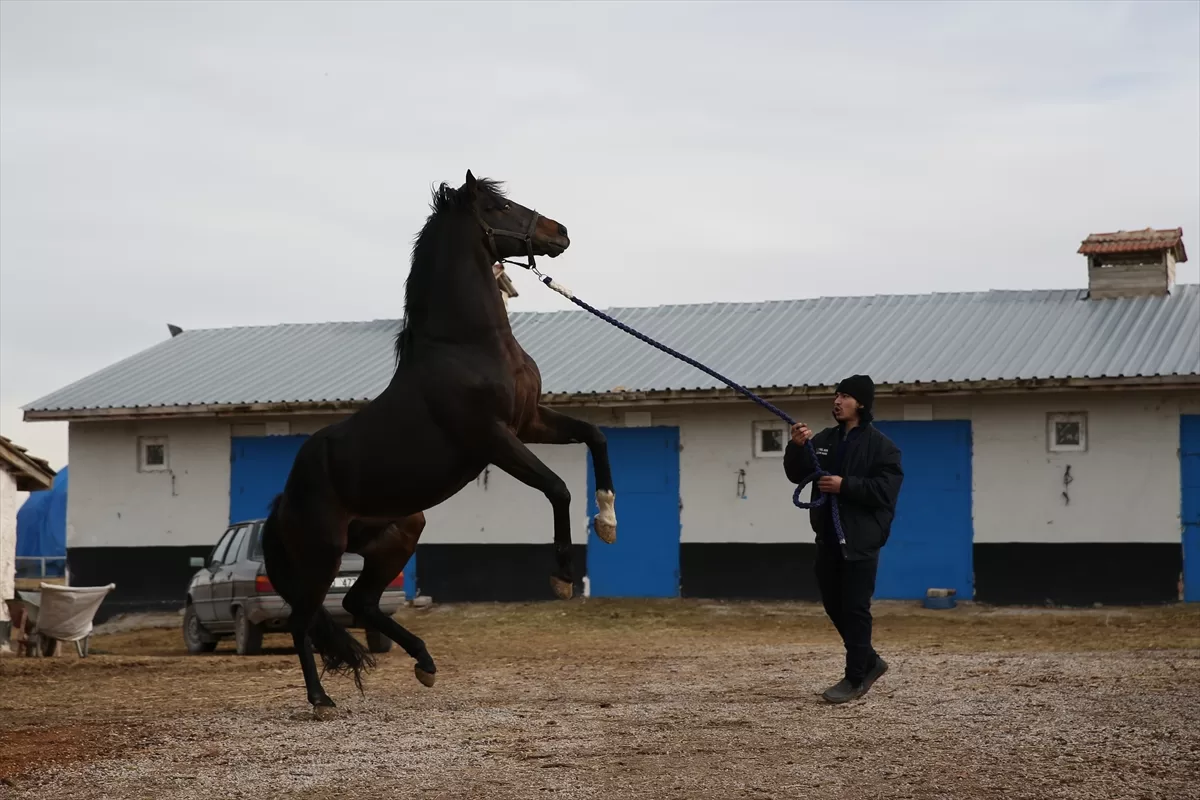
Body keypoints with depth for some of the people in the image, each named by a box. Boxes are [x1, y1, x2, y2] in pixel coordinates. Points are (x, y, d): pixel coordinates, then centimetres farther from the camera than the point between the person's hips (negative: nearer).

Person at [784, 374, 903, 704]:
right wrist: (797, 447, -10)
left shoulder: (881, 446, -8)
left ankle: (855, 679, 3)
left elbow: (885, 490, -17)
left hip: (860, 540, -7)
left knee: (855, 608, -5)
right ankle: (869, 662, 29)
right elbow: (797, 475, 8)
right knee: (833, 604, 13)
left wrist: (845, 485, -22)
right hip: (828, 537, 7)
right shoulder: (825, 439, 12)